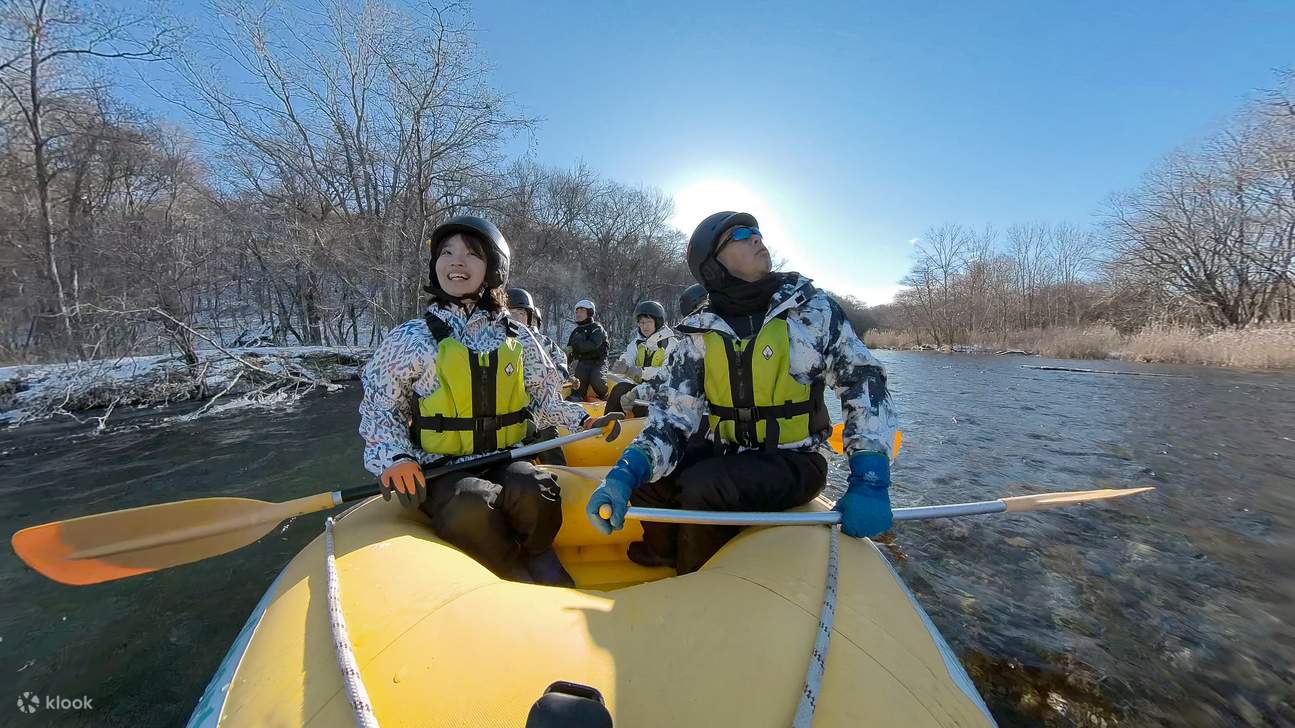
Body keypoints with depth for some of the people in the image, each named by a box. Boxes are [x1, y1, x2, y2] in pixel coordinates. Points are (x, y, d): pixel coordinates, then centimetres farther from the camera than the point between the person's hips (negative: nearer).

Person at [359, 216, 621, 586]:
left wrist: (582, 421, -2)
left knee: (533, 492, -32)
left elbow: (544, 399, 13)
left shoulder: (518, 338, 6)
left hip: (505, 459, 2)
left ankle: (541, 561, 0)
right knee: (472, 507, -34)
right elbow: (379, 409, 6)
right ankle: (519, 576, -7)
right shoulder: (409, 339, -1)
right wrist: (395, 458, -11)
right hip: (440, 469, -1)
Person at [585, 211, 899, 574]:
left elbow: (864, 382, -9)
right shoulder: (700, 334, -4)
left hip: (795, 462, -3)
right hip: (727, 454, 4)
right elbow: (672, 413, -12)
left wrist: (870, 482, -19)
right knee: (646, 478, -8)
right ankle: (665, 553, 25)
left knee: (701, 488, -27)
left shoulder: (812, 308, -8)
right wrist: (627, 473, -31)